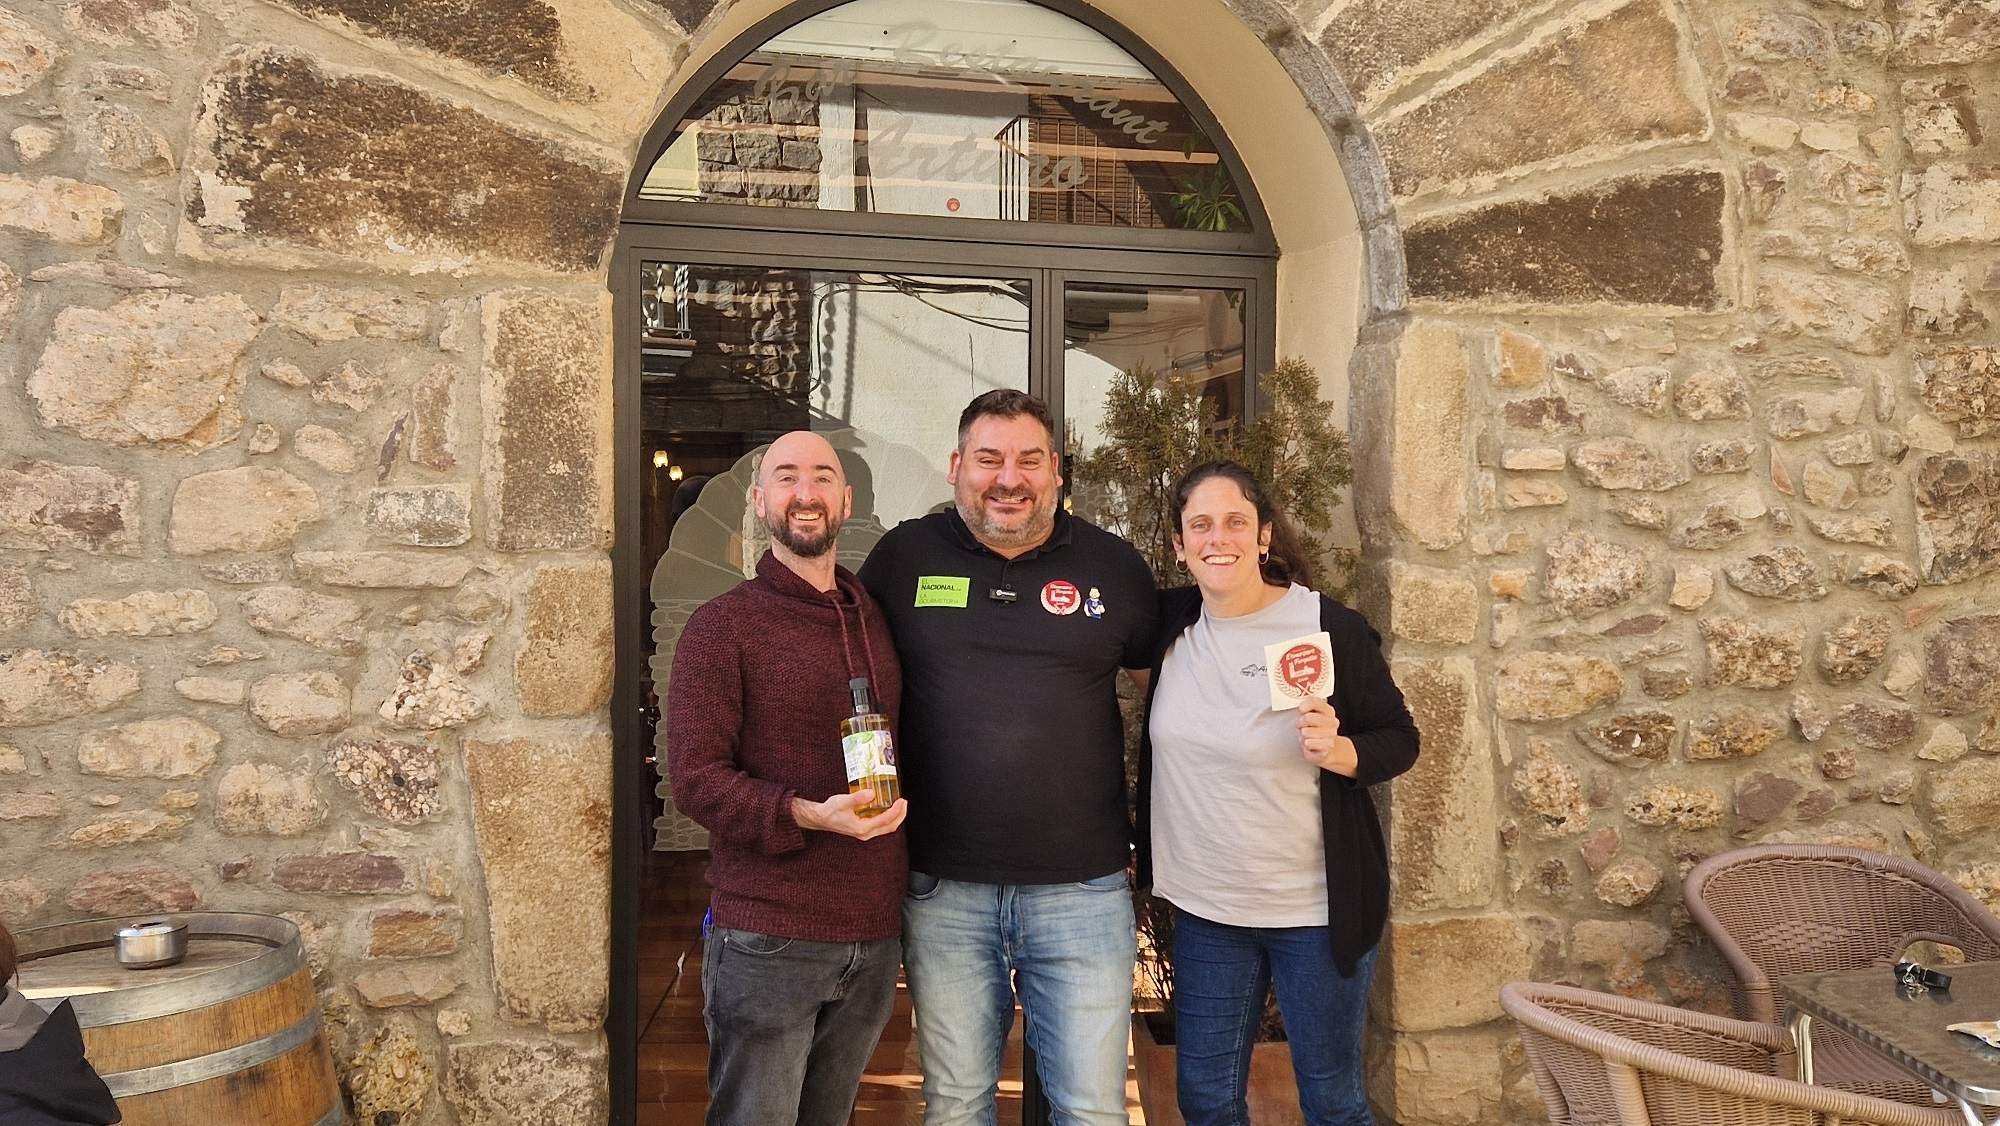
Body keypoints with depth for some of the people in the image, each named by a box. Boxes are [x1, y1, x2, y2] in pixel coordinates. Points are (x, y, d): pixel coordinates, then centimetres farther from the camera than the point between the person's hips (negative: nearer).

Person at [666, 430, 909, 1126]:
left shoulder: (876, 617, 11)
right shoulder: (721, 626, -6)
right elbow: (695, 779, -13)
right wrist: (806, 815, -27)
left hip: (875, 937, 5)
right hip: (769, 939, -5)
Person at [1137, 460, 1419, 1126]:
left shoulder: (1332, 629, -13)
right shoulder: (1172, 622, -1)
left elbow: (1400, 740, -7)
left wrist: (1338, 752, -25)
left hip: (1317, 910, -4)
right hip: (1206, 905, 4)